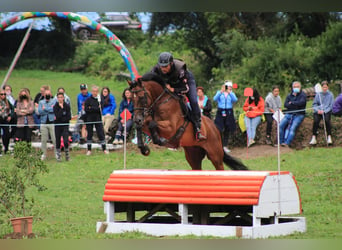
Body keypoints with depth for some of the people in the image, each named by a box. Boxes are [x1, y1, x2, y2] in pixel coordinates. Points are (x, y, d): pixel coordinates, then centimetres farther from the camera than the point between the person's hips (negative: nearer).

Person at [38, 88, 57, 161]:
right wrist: (50, 109, -8)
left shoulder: (54, 102, 7)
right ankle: (44, 154, 14)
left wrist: (45, 108, -8)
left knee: (54, 139, -5)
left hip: (52, 123, -2)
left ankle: (56, 153, 5)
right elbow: (40, 111, -3)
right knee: (43, 140, 4)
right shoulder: (41, 102, 13)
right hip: (43, 123, 2)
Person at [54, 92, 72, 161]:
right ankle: (58, 156, 14)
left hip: (65, 125, -1)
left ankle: (67, 153, 6)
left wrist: (61, 119, -12)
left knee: (66, 141, -14)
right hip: (57, 126, 1)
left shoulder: (67, 106, 1)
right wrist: (61, 108, -15)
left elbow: (69, 117, -3)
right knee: (58, 141, 3)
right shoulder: (55, 107, -1)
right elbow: (57, 116, -15)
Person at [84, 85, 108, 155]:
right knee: (89, 134, 5)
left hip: (98, 119, 1)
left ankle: (104, 149, 4)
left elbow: (101, 109, -1)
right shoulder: (88, 100, -1)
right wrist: (97, 108, -13)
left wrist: (91, 108, -9)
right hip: (89, 119, -1)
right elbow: (86, 109, -10)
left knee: (101, 133, -1)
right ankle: (89, 150, 12)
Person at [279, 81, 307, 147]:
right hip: (289, 114, 4)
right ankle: (281, 142, -16)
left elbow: (301, 102, -15)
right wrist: (296, 105, -9)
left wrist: (292, 103, -4)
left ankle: (287, 143, -35)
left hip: (299, 115, -4)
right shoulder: (289, 95, 16)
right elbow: (285, 105, 2)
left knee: (293, 128, -27)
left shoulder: (303, 95, 5)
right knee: (281, 125, -18)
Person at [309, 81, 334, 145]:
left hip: (327, 111, -1)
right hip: (318, 111, 1)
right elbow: (314, 104, 9)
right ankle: (314, 138, -27)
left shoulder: (330, 95, 4)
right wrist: (317, 110, -10)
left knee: (327, 120, -32)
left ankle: (329, 137, -24)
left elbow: (331, 106, 2)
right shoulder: (318, 94, 8)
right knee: (316, 121, -29)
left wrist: (324, 111, -12)